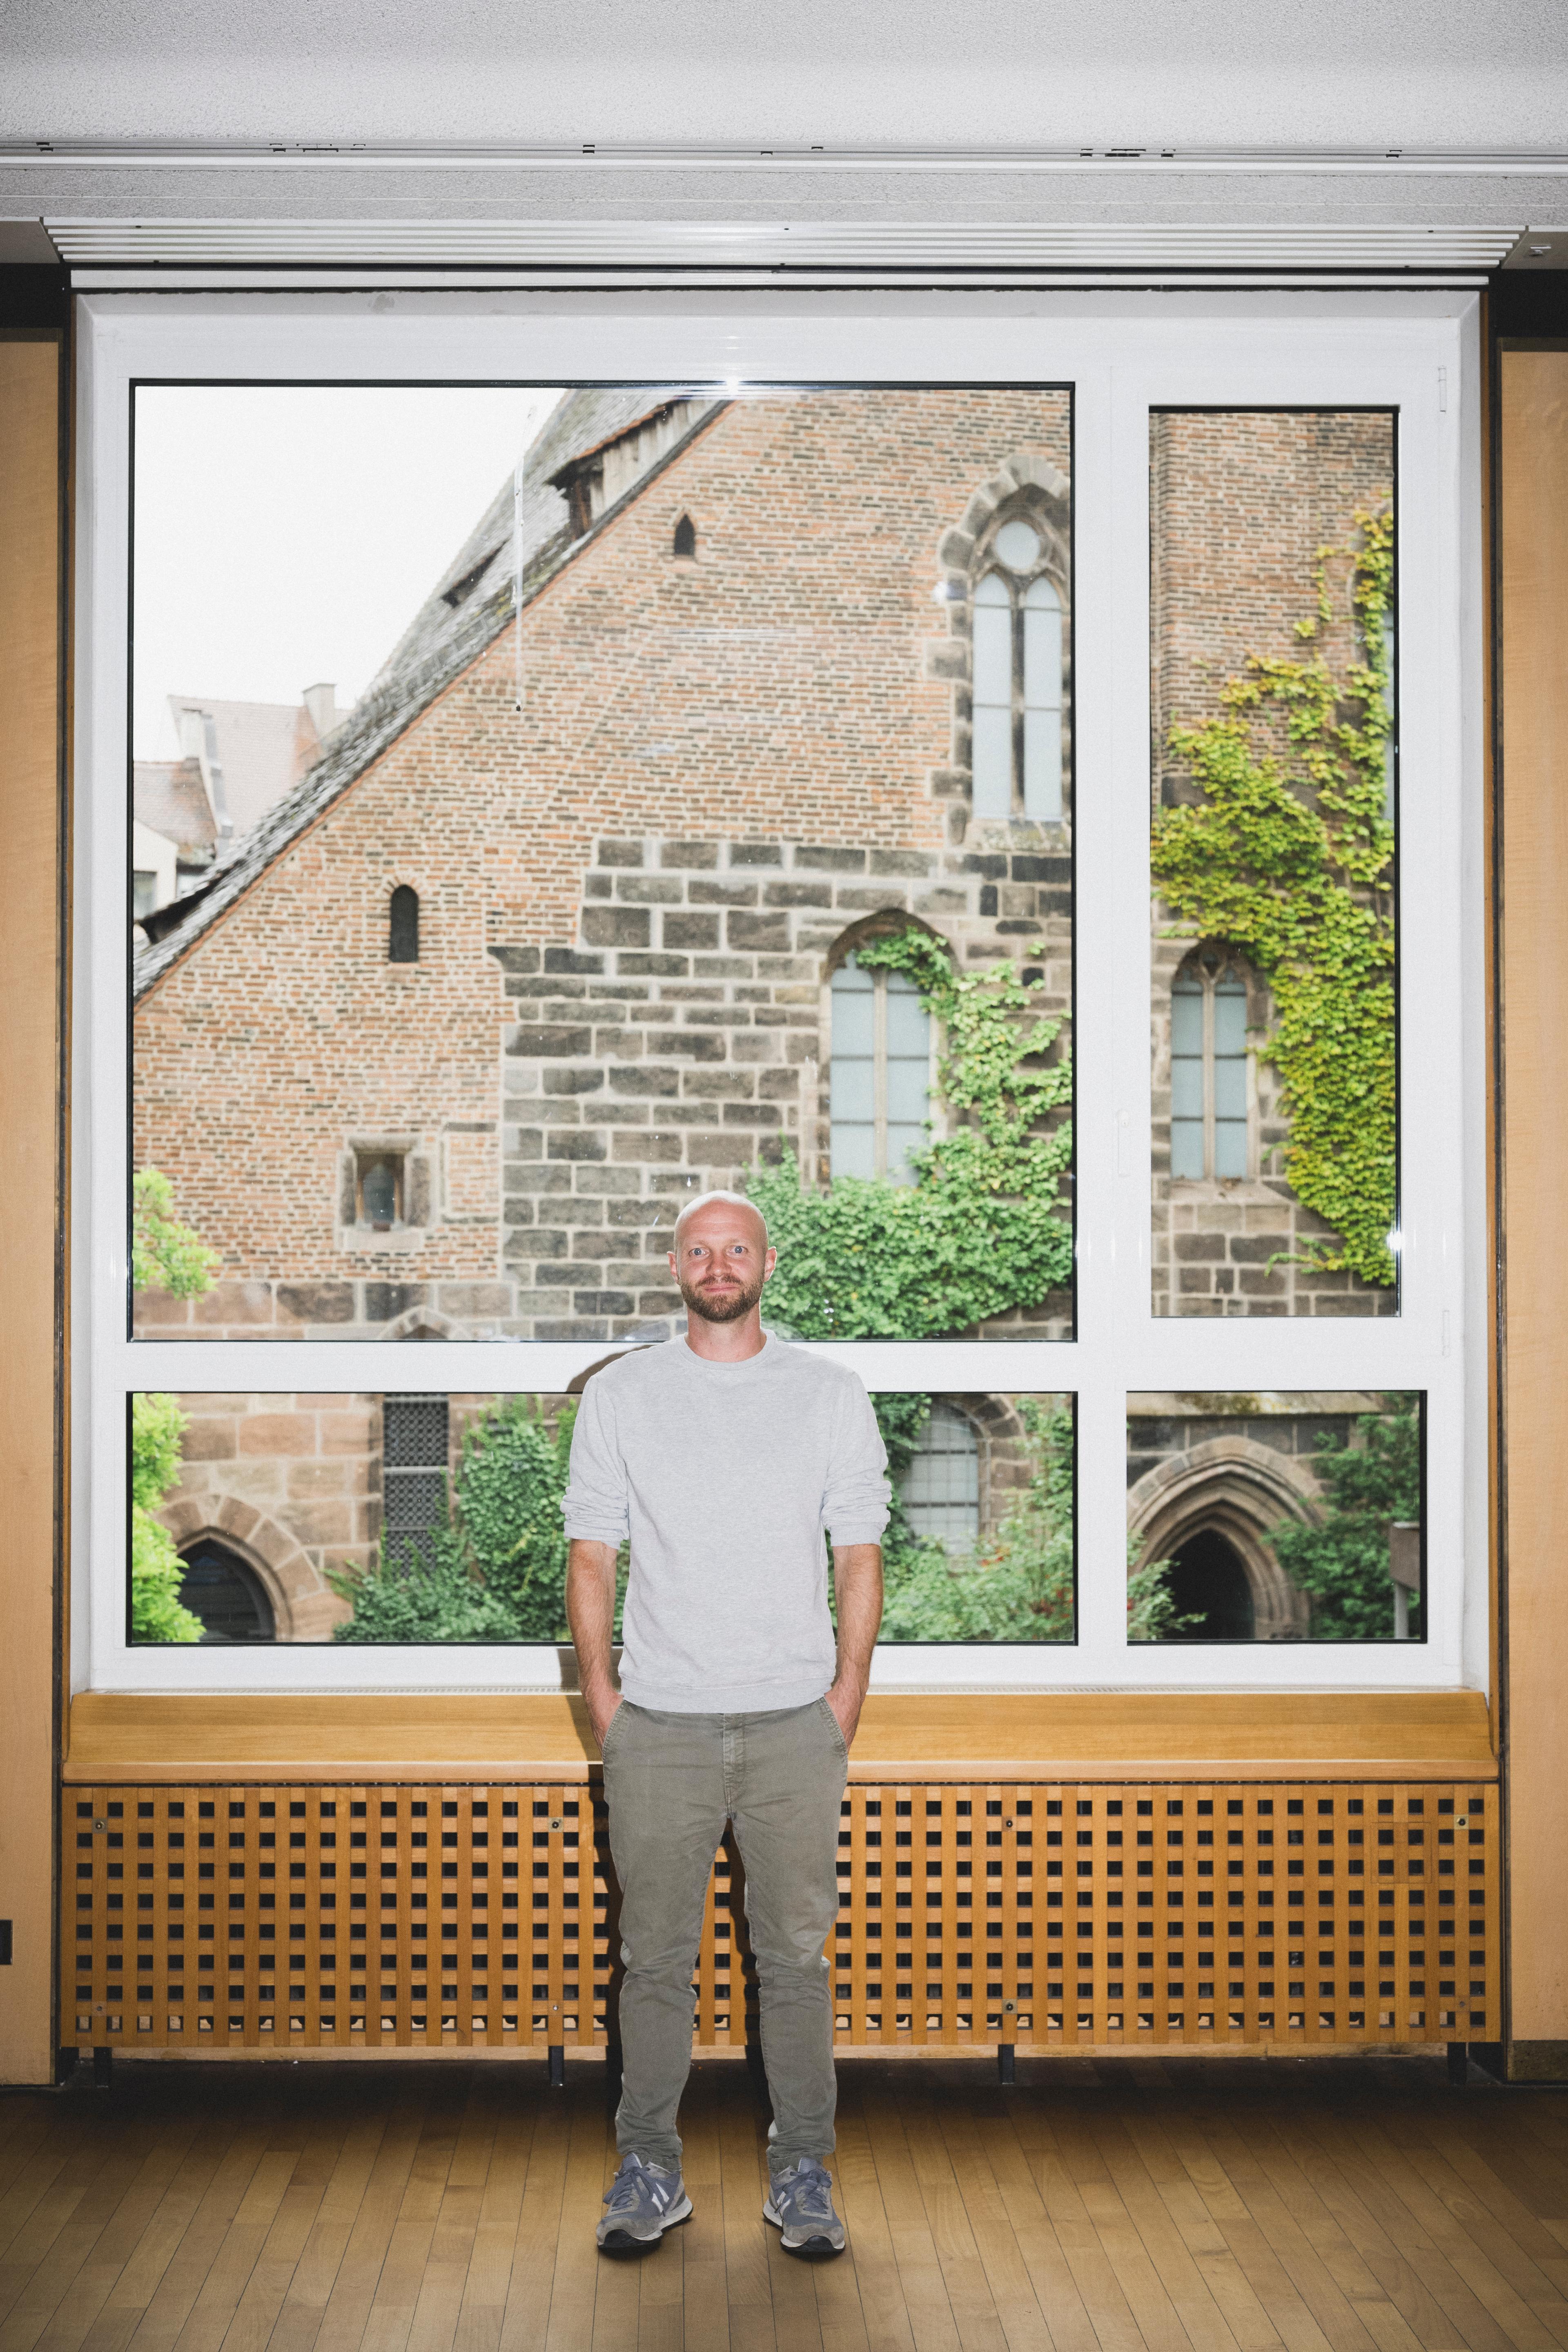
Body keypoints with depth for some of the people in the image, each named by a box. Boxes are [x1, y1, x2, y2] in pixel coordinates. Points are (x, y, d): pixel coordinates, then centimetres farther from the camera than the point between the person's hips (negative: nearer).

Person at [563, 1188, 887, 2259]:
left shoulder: (831, 1393, 4)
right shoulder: (620, 1393, 4)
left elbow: (860, 1553, 4)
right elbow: (591, 1554, 6)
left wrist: (845, 1701, -2)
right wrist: (600, 1695, -1)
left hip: (794, 1725, 0)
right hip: (659, 1725, 0)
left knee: (797, 1957, 5)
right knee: (657, 1959, 6)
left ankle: (803, 2173, 18)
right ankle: (651, 2171, 19)